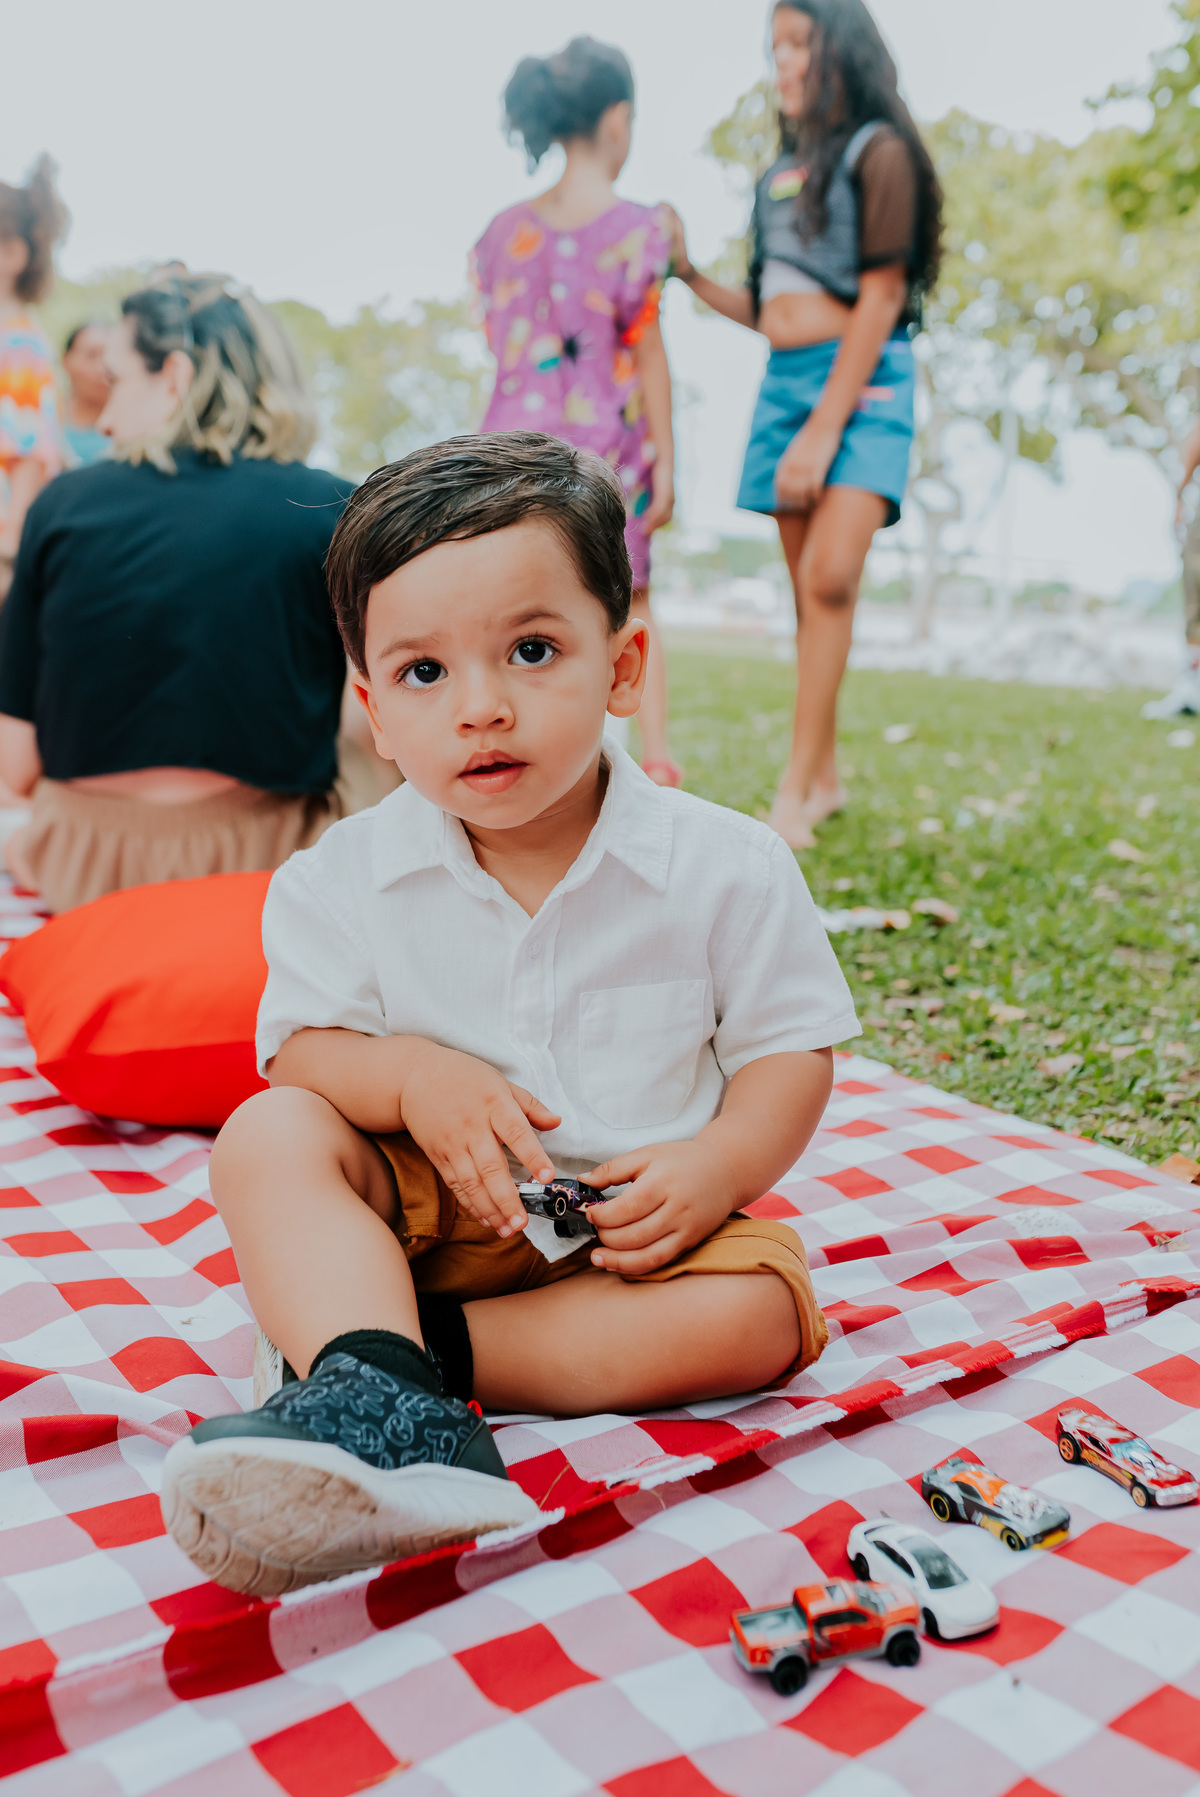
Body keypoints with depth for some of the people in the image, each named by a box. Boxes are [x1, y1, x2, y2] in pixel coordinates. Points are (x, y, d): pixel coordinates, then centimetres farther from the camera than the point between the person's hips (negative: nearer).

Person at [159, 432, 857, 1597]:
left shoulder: (723, 868, -11)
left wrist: (719, 1166, -24)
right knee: (266, 1133, -22)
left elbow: (790, 1050, -5)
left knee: (758, 1312, -26)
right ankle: (389, 1408, -41)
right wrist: (410, 1076, -25)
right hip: (421, 1208, 1)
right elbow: (300, 1046, -4)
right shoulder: (344, 879, -7)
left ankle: (414, 1348, -22)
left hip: (633, 1223, 0)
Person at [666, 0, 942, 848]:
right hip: (784, 381, 6)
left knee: (830, 577, -20)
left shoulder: (878, 150, 1)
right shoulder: (784, 168, 20)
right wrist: (691, 275, 10)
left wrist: (824, 428, -16)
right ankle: (826, 777, 11)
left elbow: (880, 300, -9)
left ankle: (795, 793, -20)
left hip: (863, 382, -6)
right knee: (807, 589, 3)